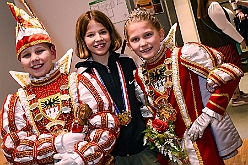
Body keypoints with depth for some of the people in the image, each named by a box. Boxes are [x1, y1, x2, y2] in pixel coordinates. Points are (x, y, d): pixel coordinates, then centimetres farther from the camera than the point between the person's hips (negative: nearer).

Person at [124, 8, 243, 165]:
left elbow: (230, 75, -18)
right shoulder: (139, 77, 1)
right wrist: (156, 136, -1)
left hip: (206, 141, -5)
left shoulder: (185, 55, -18)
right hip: (174, 147, 5)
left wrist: (207, 115, -19)